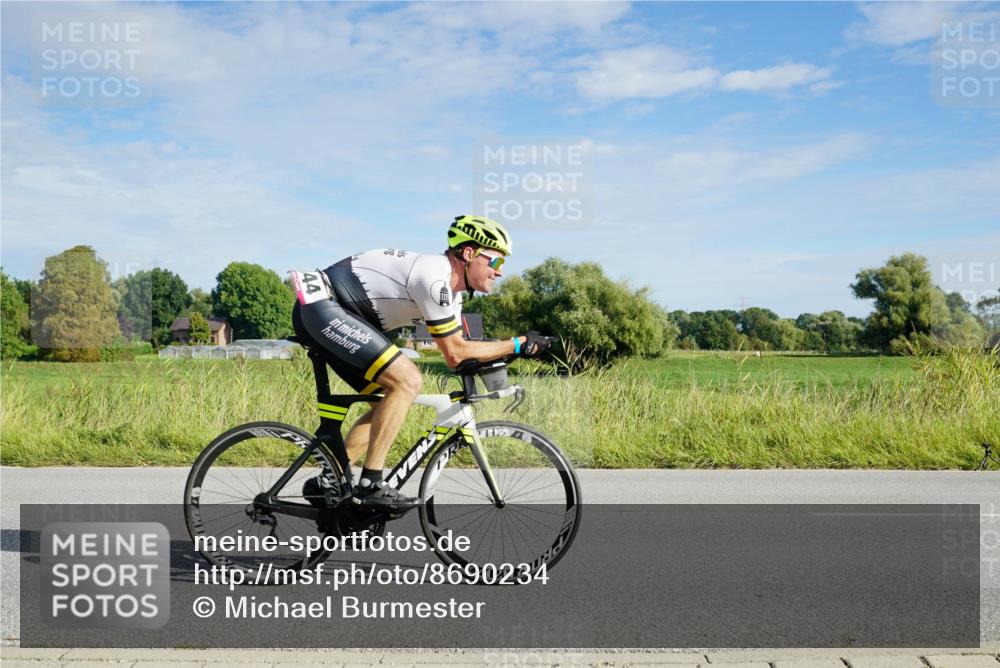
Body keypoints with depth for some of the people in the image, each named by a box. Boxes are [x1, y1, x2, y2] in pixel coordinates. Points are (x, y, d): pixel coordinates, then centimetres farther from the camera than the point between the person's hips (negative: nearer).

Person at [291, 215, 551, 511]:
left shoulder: (449, 284, 12)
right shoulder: (434, 277, -19)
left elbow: (458, 348, 13)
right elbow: (455, 353, -15)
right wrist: (519, 344, -11)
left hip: (320, 313, 11)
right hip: (322, 307, -11)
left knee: (390, 399, 11)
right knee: (407, 381, -19)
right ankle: (370, 485, -14)